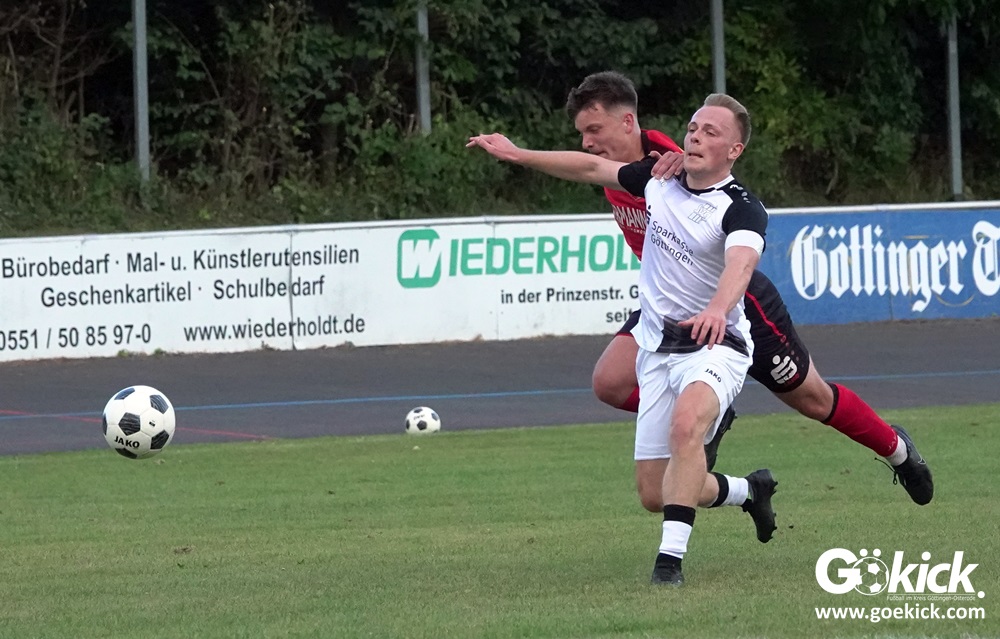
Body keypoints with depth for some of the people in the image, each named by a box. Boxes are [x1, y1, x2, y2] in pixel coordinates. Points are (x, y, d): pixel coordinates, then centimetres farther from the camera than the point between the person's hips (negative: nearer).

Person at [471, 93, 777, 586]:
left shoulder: (742, 210, -17)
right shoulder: (660, 177, 3)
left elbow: (740, 264, -38)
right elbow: (593, 167, 19)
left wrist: (717, 309, -59)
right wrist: (516, 154, 19)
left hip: (714, 345, -7)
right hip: (657, 348, 7)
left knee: (687, 424, -38)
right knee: (654, 488, 6)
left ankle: (670, 557, -38)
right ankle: (750, 490, 36)